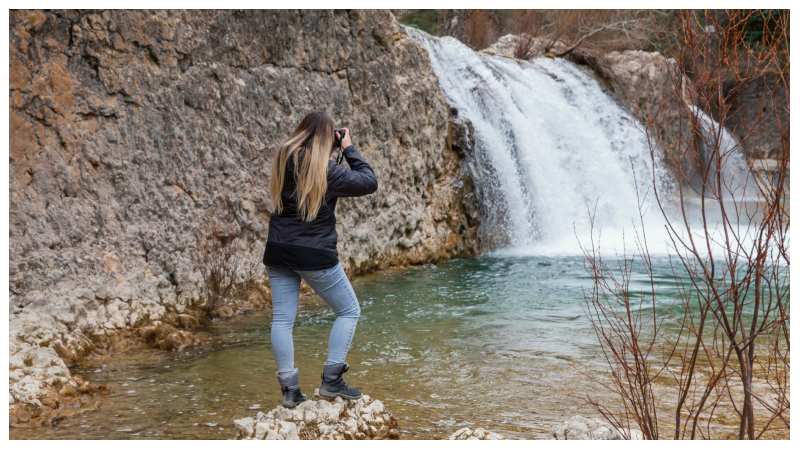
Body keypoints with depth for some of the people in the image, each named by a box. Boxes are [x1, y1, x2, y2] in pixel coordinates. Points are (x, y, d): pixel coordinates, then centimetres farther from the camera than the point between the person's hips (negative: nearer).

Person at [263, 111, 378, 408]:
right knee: (349, 312, 10)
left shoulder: (283, 159, 3)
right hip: (315, 255, -5)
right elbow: (369, 182, -4)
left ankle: (289, 389, 9)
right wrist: (349, 148, 2)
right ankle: (331, 381, 5)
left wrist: (333, 149, 15)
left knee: (282, 319, 9)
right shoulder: (327, 170, -13)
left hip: (278, 252, 6)